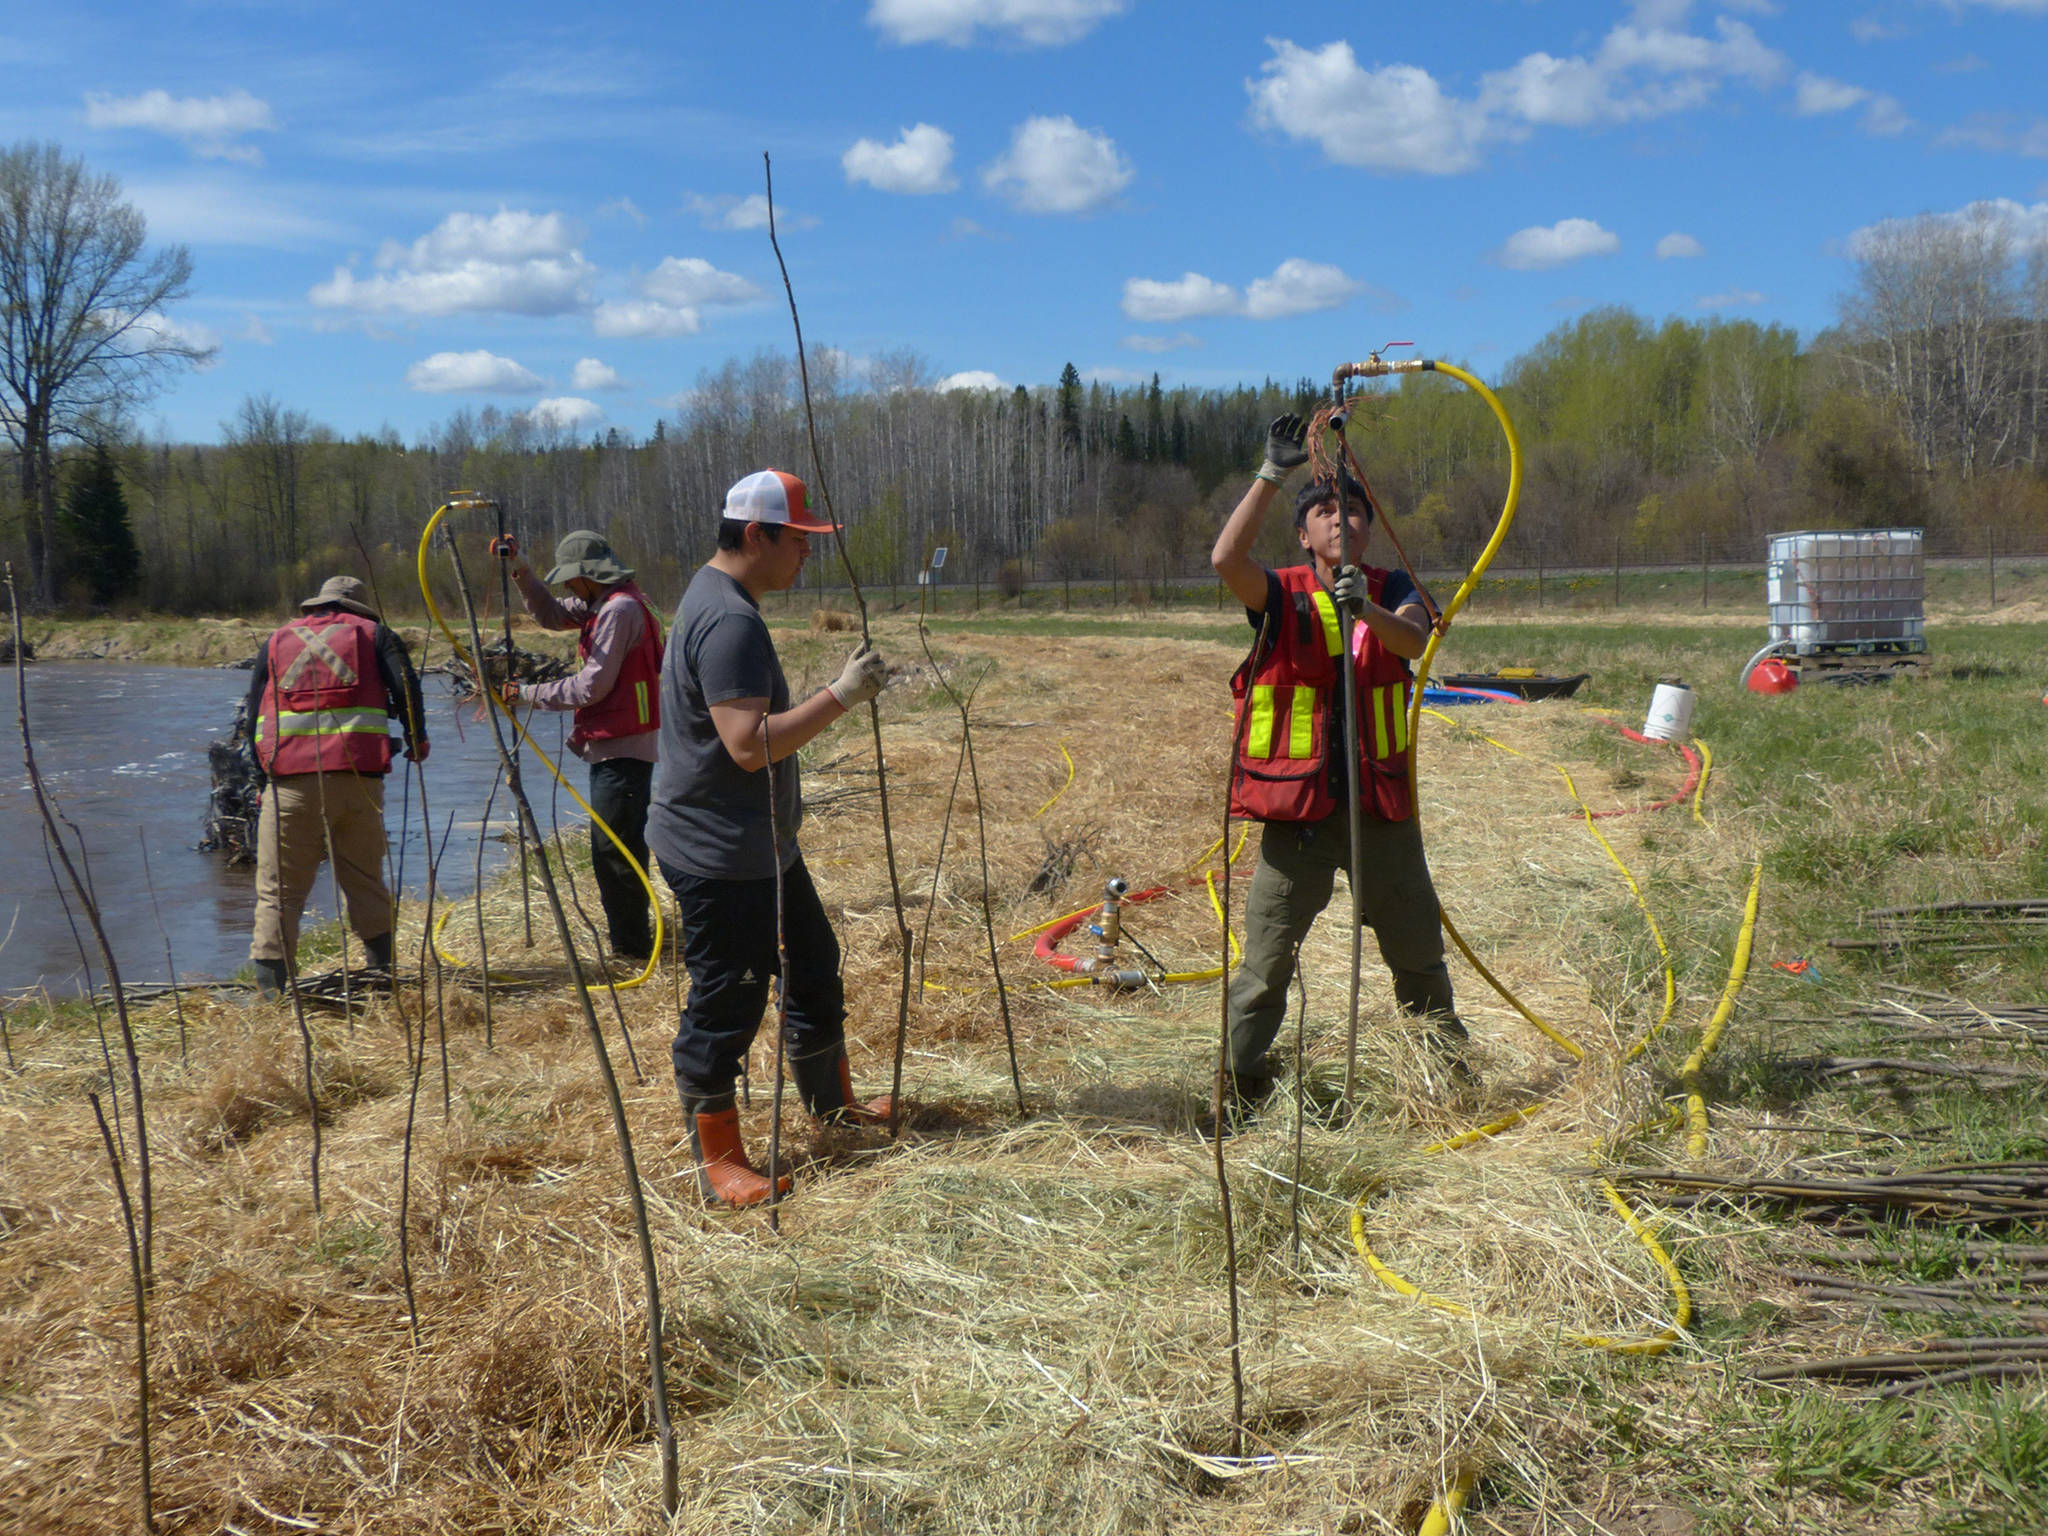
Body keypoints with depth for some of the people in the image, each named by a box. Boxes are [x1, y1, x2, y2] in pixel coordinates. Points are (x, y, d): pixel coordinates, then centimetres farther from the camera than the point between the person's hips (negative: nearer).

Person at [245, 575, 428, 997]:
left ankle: (271, 989, -4)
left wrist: (263, 772, 23)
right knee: (365, 880, 13)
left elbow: (253, 712, 18)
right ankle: (382, 969, 14)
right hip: (358, 774, 0)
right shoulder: (373, 633, 15)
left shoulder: (276, 641, 21)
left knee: (279, 888, 1)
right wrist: (416, 739, 14)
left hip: (290, 780, 0)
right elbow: (405, 684, 1)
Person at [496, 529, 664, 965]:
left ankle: (631, 949, -2)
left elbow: (593, 685, -20)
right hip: (619, 745, 11)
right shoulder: (604, 603, 15)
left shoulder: (620, 610, -18)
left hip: (621, 749, -11)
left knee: (614, 851, -7)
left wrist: (529, 694, -12)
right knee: (622, 847, 18)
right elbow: (553, 615, 22)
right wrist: (522, 571, 8)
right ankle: (632, 942, 28)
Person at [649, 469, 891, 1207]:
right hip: (718, 851, -11)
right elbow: (750, 744, -31)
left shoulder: (714, 596, 12)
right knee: (726, 1003, -1)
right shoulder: (729, 621, -23)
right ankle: (716, 1160, 11)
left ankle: (834, 1102, 37)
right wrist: (840, 696, -28)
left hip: (760, 842, 11)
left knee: (813, 961, 20)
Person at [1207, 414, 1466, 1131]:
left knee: (1419, 952, 16)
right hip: (1298, 808, -2)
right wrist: (1272, 474, -22)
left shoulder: (1391, 590, 6)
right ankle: (1236, 1095, 8)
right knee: (1265, 963, -2)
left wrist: (1367, 610, -35)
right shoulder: (1283, 596, -1)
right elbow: (1226, 559, -21)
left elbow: (1415, 640, -15)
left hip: (1381, 806, 3)